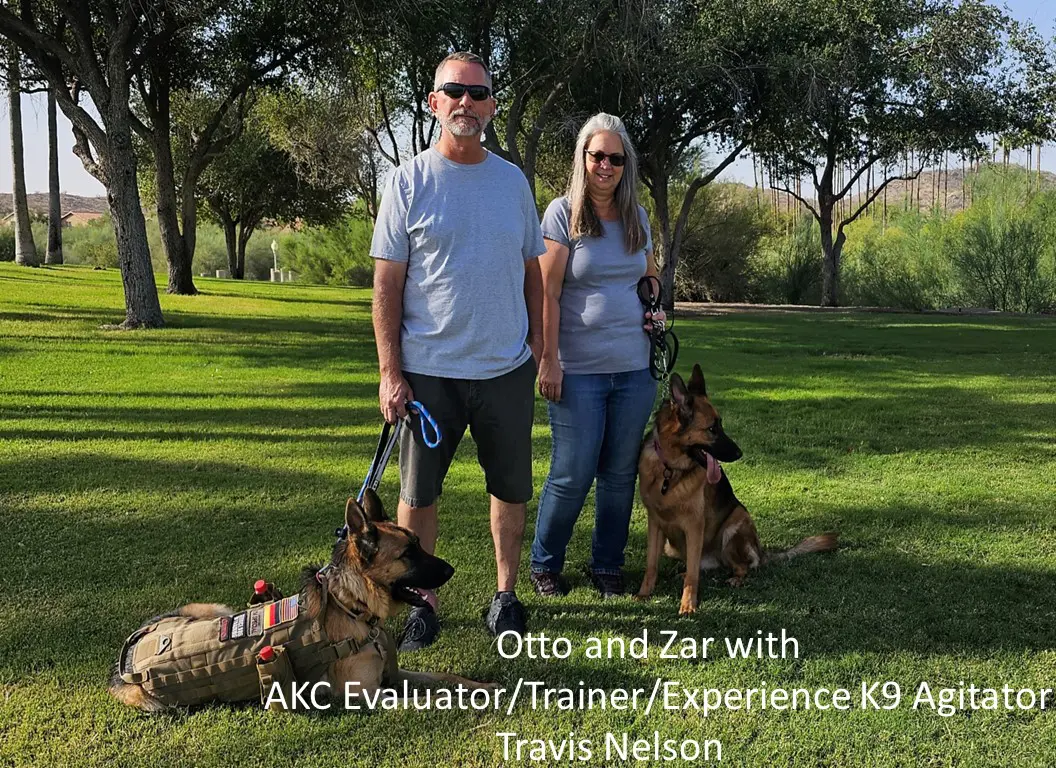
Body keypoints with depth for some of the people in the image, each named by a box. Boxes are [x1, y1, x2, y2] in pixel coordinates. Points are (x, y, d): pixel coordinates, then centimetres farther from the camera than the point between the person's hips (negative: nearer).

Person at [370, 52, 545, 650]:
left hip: (507, 369, 3)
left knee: (512, 489, 12)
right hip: (428, 370, -2)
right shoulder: (410, 182, -3)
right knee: (418, 493, 6)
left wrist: (537, 347, 6)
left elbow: (532, 270, 13)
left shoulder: (513, 181, 6)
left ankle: (506, 595, 29)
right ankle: (422, 604, 22)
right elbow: (387, 284, -5)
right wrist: (390, 373, -10)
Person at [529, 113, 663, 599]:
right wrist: (548, 360, -13)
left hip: (634, 368, 5)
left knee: (620, 474, 10)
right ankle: (544, 564, 19)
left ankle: (607, 566, 25)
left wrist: (656, 309, 4)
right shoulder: (563, 213, -5)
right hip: (578, 371, -5)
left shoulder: (637, 217, 11)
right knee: (572, 476, -1)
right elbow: (547, 292, -8)